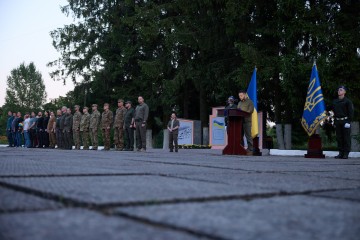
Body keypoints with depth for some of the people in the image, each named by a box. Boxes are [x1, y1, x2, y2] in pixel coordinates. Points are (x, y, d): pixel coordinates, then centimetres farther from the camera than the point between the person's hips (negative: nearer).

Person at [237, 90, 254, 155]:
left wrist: (242, 111, -16)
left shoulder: (249, 102, 5)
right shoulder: (239, 103, 24)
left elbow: (251, 110, -7)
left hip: (247, 121, -6)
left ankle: (250, 150, -9)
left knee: (248, 136, -9)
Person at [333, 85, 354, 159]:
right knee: (339, 138, 6)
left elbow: (351, 112, -6)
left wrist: (348, 121, -13)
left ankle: (346, 153, 1)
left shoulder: (347, 101, -3)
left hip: (345, 121, -5)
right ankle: (340, 153, 12)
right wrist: (335, 121, 10)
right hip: (337, 121, 5)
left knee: (346, 138, -2)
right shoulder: (335, 101, 13)